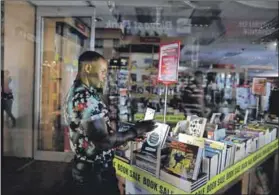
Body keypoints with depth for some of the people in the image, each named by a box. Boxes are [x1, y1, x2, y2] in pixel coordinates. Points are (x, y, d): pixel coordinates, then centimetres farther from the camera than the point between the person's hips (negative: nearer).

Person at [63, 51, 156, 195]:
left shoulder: (77, 91, 7)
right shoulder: (86, 99, -26)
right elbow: (103, 141, -29)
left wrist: (129, 134, 7)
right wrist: (135, 131, -18)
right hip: (95, 172, -10)